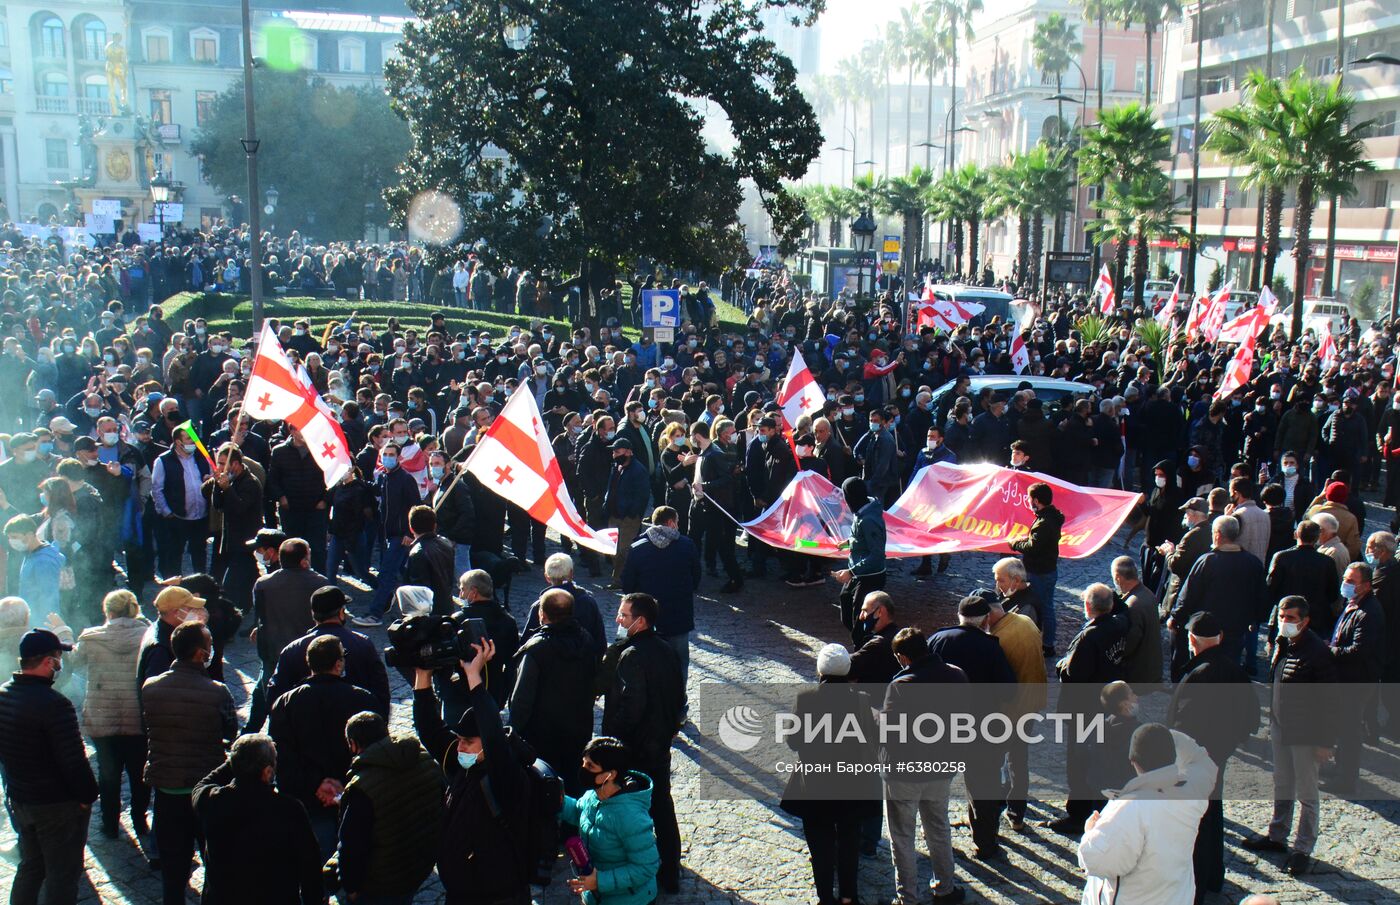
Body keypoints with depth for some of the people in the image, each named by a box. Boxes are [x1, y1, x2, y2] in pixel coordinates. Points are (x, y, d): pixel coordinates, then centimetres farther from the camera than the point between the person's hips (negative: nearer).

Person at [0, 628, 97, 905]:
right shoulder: (55, 705, -27)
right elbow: (74, 760, -24)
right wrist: (88, 796, -11)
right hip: (58, 805, -8)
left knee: (29, 867, 24)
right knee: (62, 875, 6)